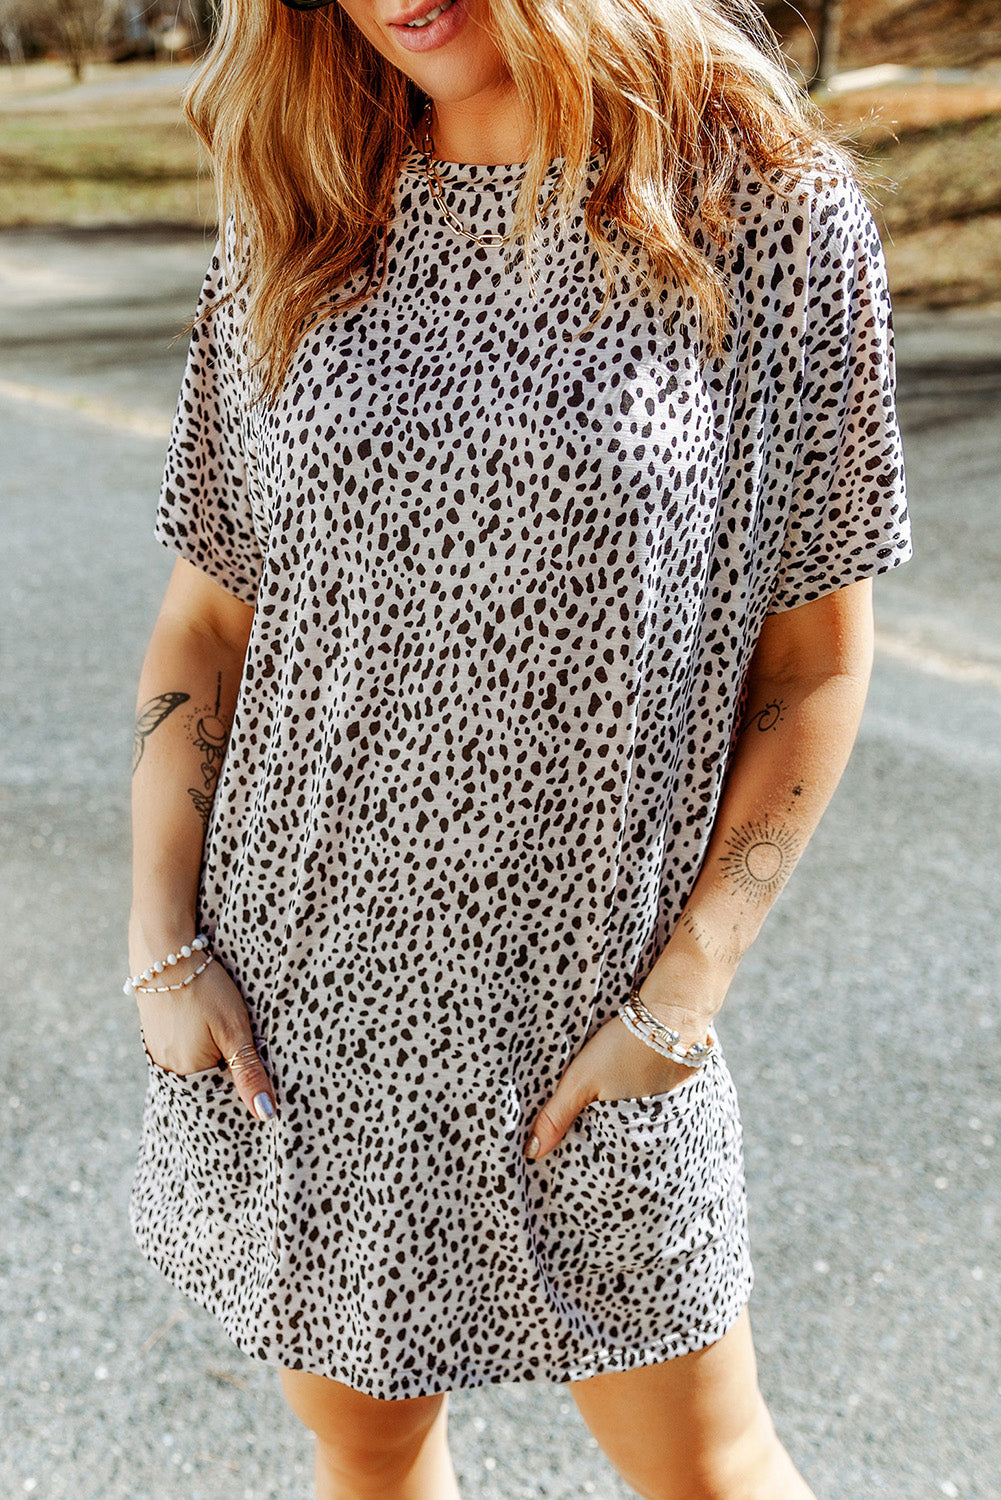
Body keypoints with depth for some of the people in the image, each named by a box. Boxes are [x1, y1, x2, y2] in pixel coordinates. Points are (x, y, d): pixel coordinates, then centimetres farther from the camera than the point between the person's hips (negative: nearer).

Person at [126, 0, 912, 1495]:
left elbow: (816, 662, -4)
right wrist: (164, 940, 0)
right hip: (294, 999, 3)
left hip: (589, 1021, -2)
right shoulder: (293, 232, 2)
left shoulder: (774, 209, -7)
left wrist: (678, 1001, -9)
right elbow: (207, 614, 7)